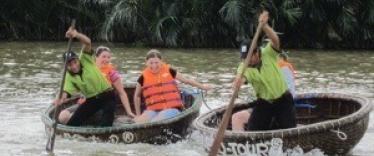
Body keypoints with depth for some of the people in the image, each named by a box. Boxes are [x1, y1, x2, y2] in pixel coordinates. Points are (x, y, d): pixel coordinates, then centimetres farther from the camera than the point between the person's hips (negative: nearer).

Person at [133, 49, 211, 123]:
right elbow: (137, 96, 21)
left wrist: (202, 86, 27)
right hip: (152, 110, 2)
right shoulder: (143, 77, 7)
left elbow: (186, 80, 18)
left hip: (171, 109, -2)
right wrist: (138, 114, 22)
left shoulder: (169, 71, 4)